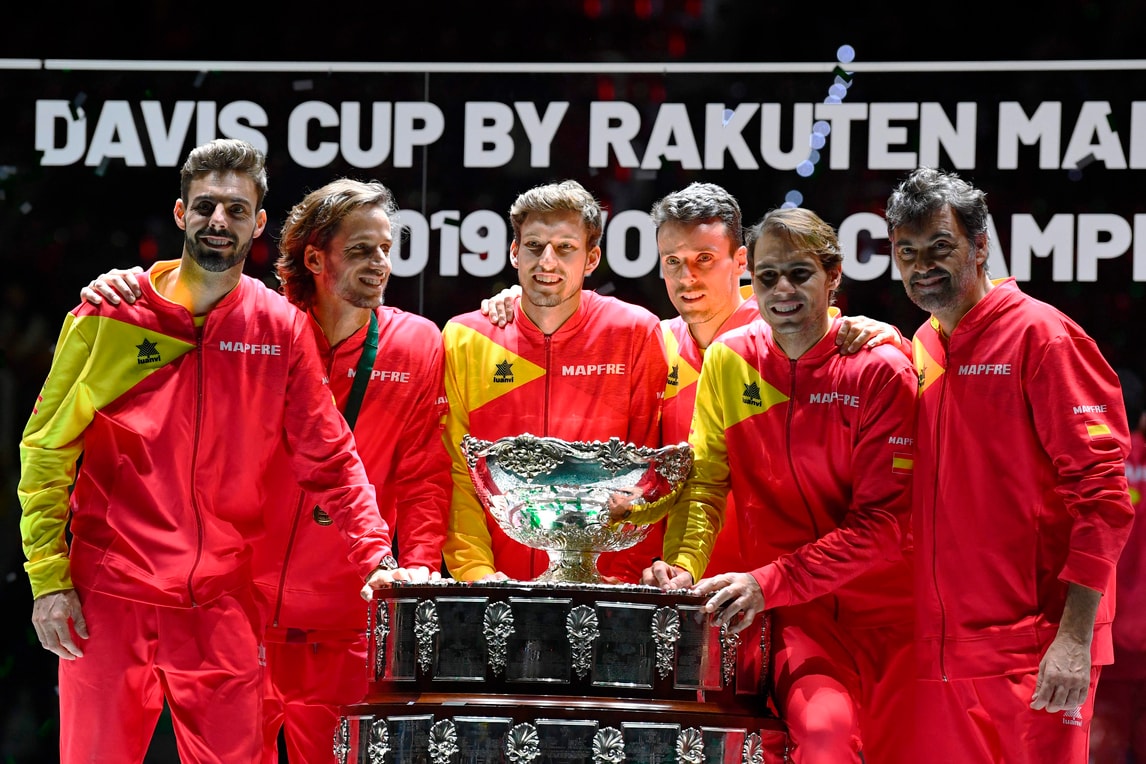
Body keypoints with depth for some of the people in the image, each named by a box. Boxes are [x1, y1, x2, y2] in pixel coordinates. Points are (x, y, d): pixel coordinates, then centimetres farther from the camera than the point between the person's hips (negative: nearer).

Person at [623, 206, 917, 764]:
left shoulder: (880, 368, -6)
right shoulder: (728, 360, 4)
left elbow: (881, 522, -12)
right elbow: (704, 482, 8)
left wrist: (767, 582, -20)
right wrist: (684, 565, -13)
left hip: (883, 607, 0)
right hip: (796, 617, 0)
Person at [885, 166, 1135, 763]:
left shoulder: (1041, 337, -7)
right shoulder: (919, 353, 14)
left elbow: (1101, 494, -13)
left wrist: (1074, 639, -19)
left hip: (1034, 657, -6)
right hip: (942, 657, 6)